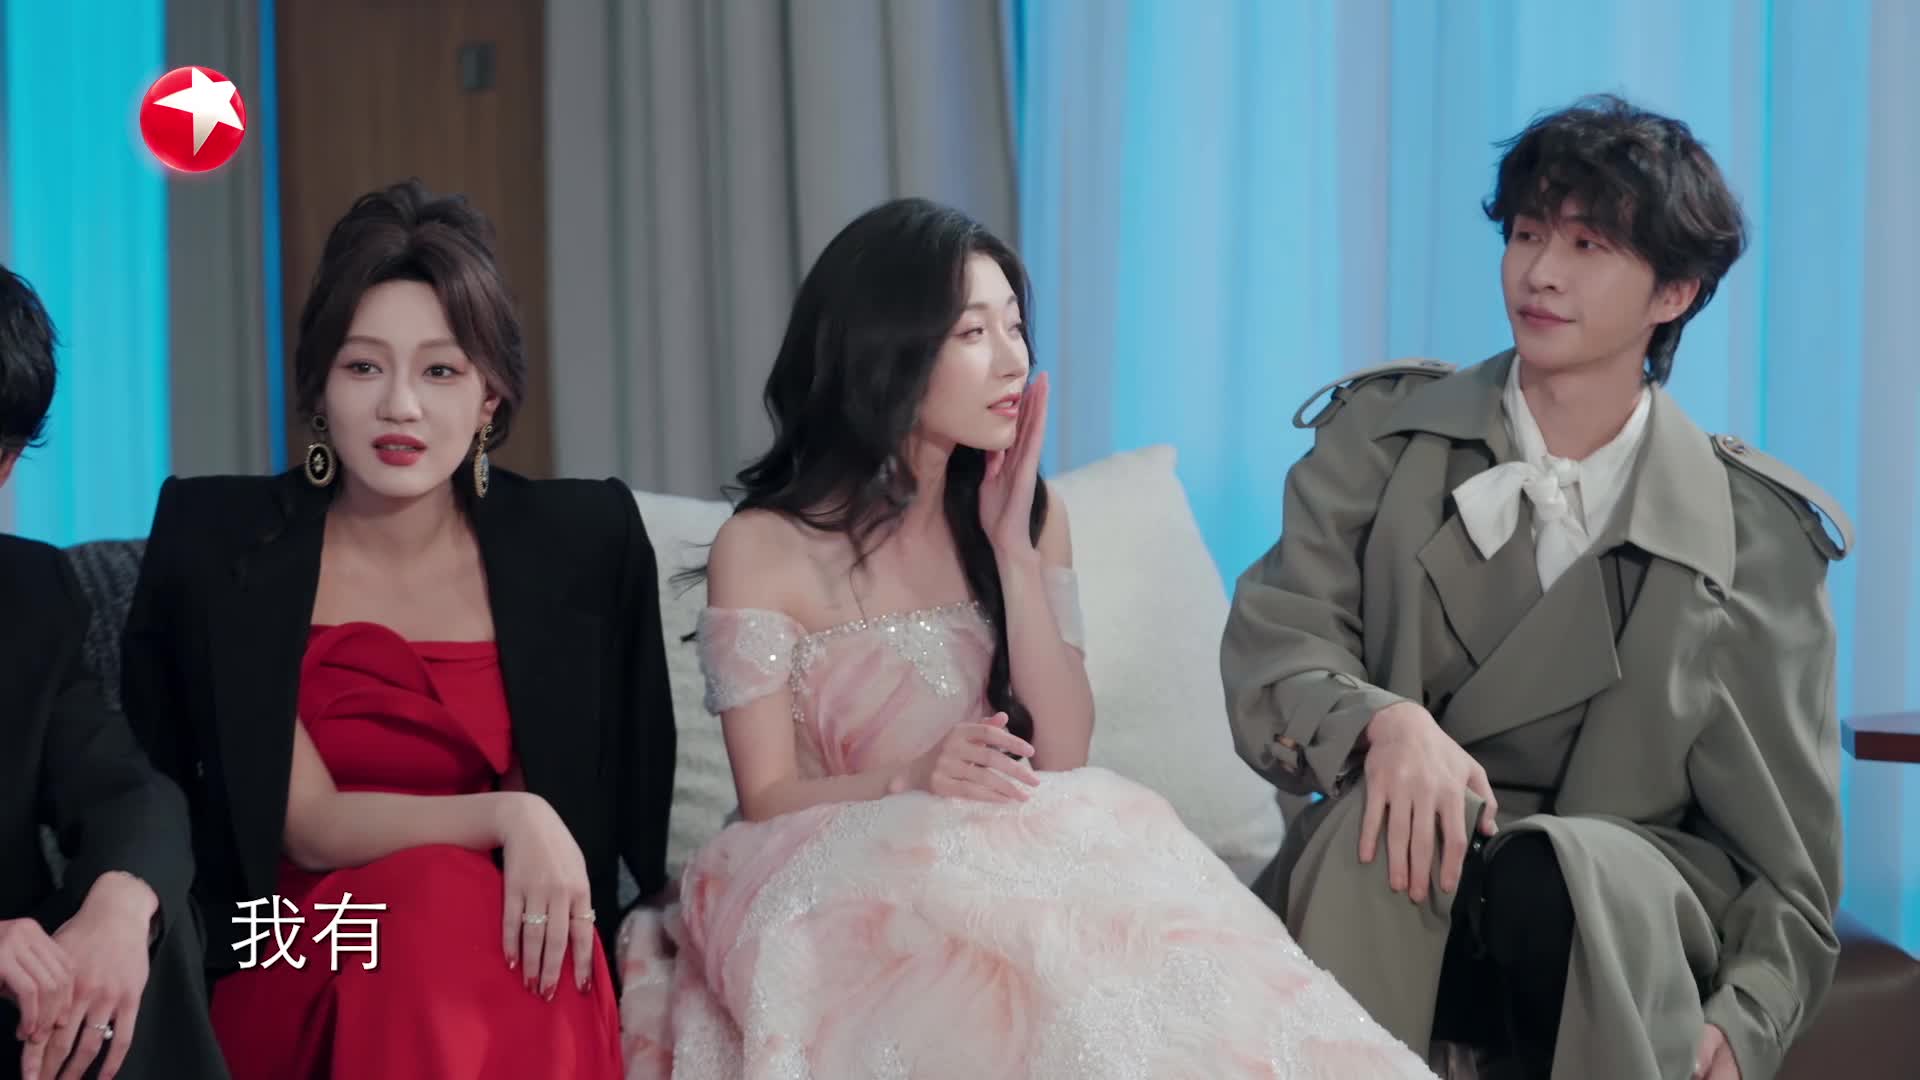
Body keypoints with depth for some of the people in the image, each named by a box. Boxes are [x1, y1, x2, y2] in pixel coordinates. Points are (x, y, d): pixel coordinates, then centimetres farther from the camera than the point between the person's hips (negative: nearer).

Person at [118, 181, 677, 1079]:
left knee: (450, 911, -35)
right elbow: (310, 826, -9)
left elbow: (633, 800, 11)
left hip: (518, 954, 1)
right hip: (296, 983, -1)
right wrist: (506, 815, -24)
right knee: (433, 893, -34)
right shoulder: (218, 540, -3)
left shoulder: (585, 538, 2)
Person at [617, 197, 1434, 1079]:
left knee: (1144, 941, -30)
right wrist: (911, 779, -26)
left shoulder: (1030, 516, 8)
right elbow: (768, 799, -6)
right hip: (837, 883, -4)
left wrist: (1012, 549, -8)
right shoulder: (763, 549, -7)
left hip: (1000, 861, 4)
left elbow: (1064, 756, -1)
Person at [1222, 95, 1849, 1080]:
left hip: (1631, 910, 0)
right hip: (1394, 901, 0)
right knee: (1387, 817, -34)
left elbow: (1788, 848, 7)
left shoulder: (1759, 534, 6)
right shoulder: (1383, 434, 9)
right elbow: (1269, 662, -3)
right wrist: (1387, 723, -27)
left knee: (1552, 864, -35)